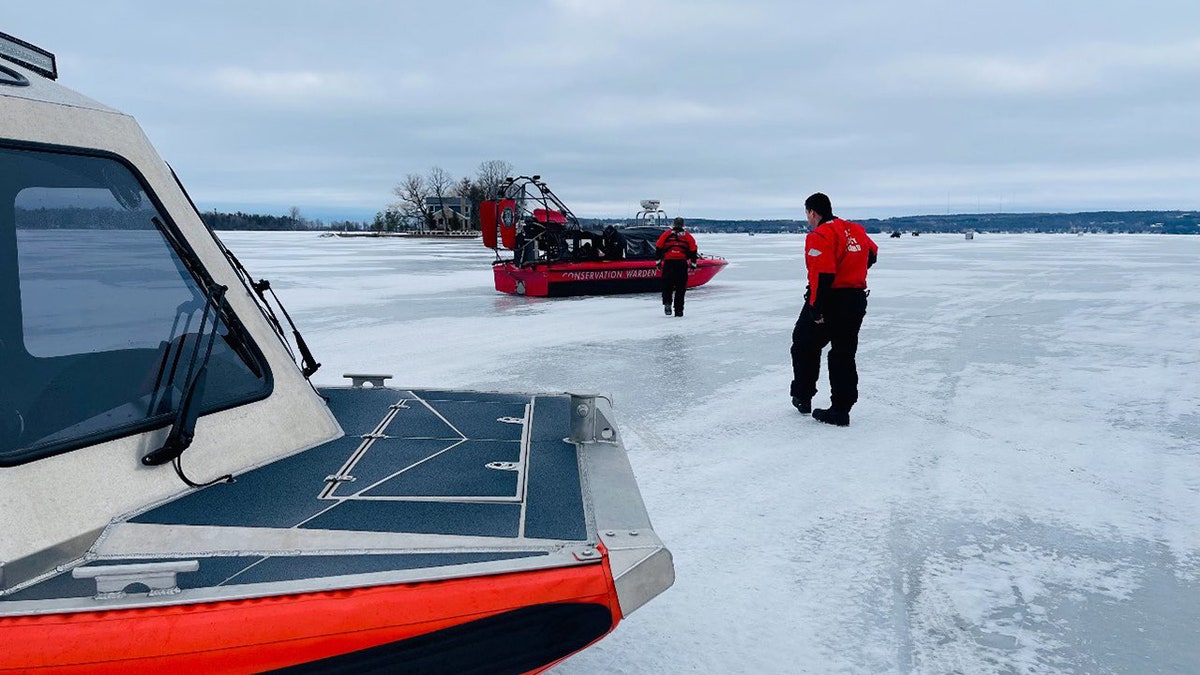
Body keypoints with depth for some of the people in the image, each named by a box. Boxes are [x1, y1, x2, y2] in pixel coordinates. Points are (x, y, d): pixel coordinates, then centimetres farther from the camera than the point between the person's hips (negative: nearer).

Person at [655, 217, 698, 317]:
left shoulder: (666, 234, 9)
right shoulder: (688, 236, 11)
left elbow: (658, 248, 6)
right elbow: (693, 251, 10)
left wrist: (658, 260, 14)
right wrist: (693, 264, 17)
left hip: (668, 263, 0)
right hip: (682, 263, 0)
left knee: (667, 285, 11)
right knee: (681, 287, 6)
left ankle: (667, 303, -9)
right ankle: (679, 310, 6)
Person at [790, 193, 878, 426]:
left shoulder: (819, 236, -16)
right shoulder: (856, 230, 9)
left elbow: (823, 275, -25)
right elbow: (872, 255, 27)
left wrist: (815, 308, -22)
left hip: (829, 301, -7)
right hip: (857, 300, 7)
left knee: (804, 346, 14)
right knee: (844, 355, 12)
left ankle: (802, 397, 20)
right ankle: (841, 409, 12)